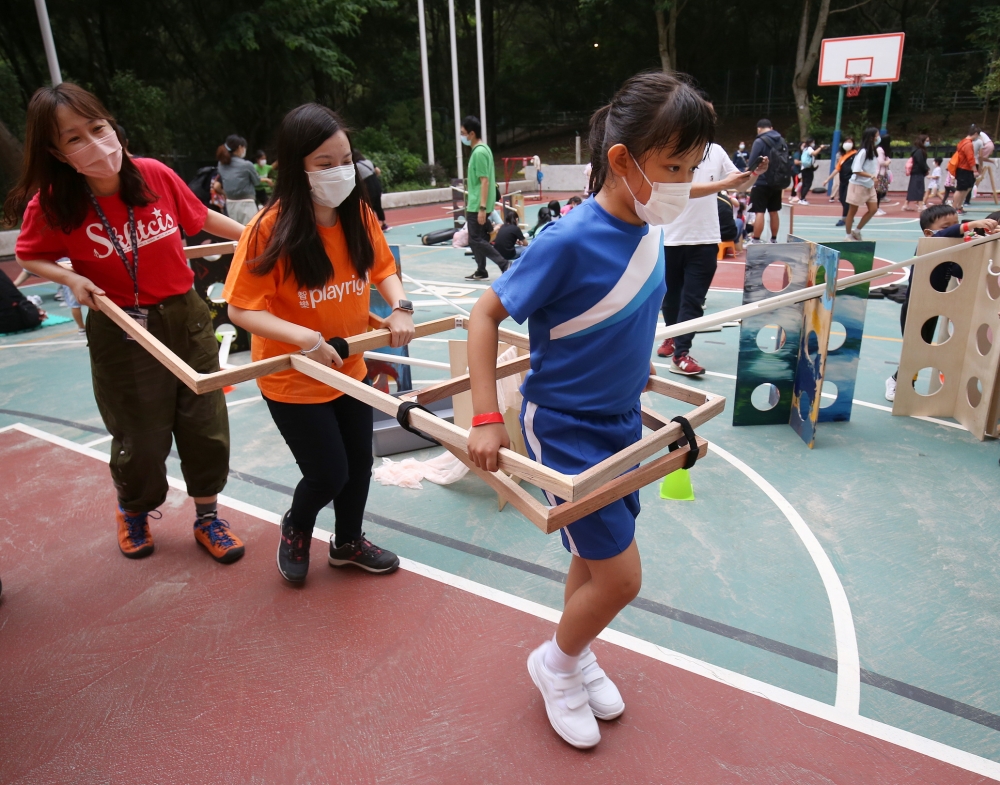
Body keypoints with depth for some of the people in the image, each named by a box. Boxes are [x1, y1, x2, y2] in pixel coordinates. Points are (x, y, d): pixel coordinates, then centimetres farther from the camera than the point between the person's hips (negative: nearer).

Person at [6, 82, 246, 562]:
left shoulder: (155, 174, -10)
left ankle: (207, 518, 31)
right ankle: (133, 511, 42)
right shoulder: (51, 205, -13)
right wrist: (70, 278, -14)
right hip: (120, 331, -2)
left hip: (186, 318, 2)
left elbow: (200, 217, 8)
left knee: (206, 427, 8)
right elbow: (29, 258, 5)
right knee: (141, 438, 9)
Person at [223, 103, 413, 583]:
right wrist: (303, 337, -36)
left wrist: (400, 306, -13)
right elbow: (241, 308, -22)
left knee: (359, 463, 16)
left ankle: (348, 542, 43)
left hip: (350, 368, 5)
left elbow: (383, 268, 7)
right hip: (293, 379, -5)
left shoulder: (359, 215, -8)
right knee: (329, 474, 3)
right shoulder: (271, 228, -23)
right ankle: (296, 528, 39)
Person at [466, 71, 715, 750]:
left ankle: (576, 657, 47)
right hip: (565, 428, -7)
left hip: (620, 420, 7)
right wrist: (487, 420, -22)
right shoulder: (568, 243, -25)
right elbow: (486, 314, -19)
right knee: (620, 576, 0)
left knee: (596, 554, 20)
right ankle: (556, 663, 30)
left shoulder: (649, 231, -4)